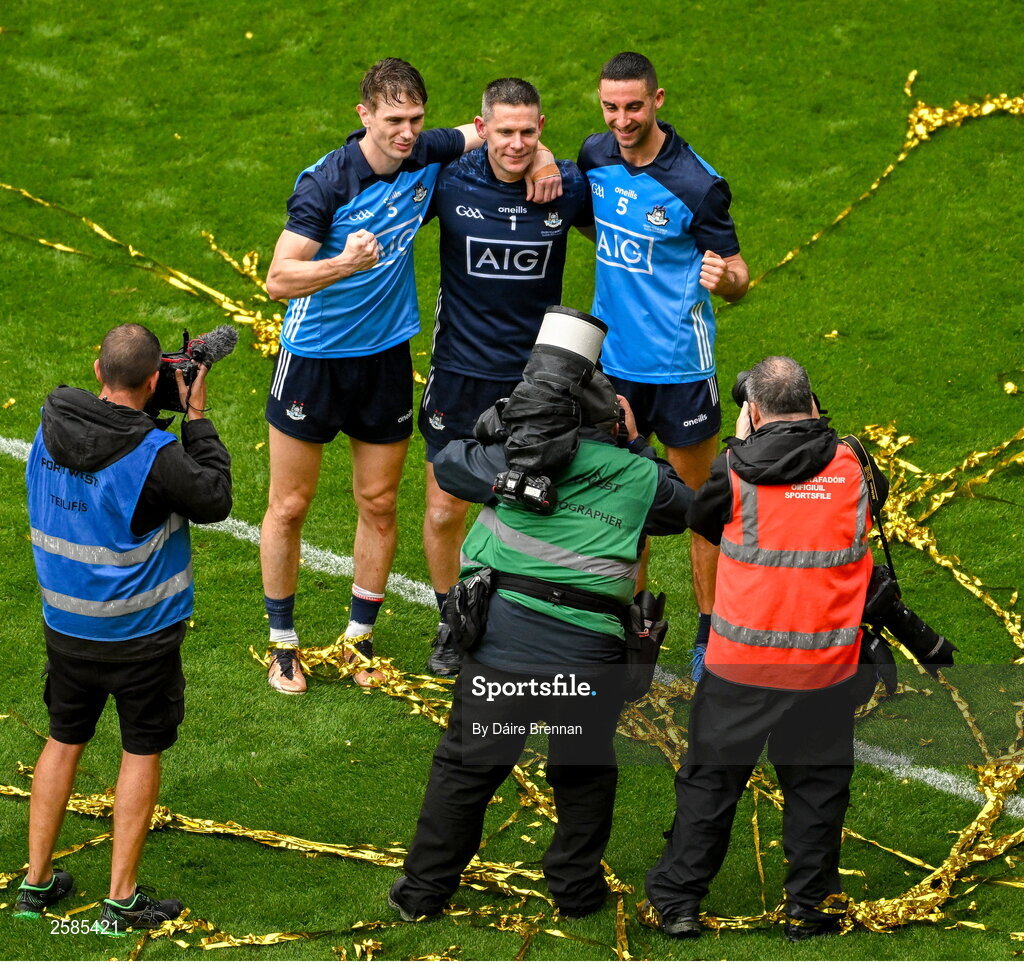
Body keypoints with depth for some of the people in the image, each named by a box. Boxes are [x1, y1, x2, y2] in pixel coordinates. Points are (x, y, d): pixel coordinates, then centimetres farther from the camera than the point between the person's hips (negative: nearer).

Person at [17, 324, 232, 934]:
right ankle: (122, 901, 13)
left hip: (66, 625, 5)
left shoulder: (51, 430, -6)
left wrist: (166, 422, 4)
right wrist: (197, 419, -8)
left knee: (64, 740, 19)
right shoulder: (154, 455, -24)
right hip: (141, 632, -5)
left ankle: (37, 883, 24)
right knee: (142, 752, 9)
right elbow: (215, 501, -11)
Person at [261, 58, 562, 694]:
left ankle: (361, 636, 25)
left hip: (387, 355, 4)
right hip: (314, 357, -4)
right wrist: (345, 263, -41)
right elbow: (279, 279, -25)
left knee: (379, 504, 10)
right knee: (289, 505, 5)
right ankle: (283, 641, 21)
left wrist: (541, 158, -10)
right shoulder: (326, 182, -22)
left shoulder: (427, 155, -9)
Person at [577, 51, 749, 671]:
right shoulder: (596, 155, 0)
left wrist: (725, 279, -33)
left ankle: (712, 634, 16)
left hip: (679, 364, -5)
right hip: (613, 358, 5)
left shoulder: (696, 184, -17)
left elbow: (736, 272, -9)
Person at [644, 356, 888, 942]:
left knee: (711, 778, 12)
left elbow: (702, 520, 11)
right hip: (825, 668, 1)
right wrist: (818, 432, 23)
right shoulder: (852, 466, -3)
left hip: (742, 664, -1)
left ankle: (679, 900, 17)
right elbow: (876, 500, 19)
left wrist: (739, 445, 18)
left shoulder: (736, 470, -8)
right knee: (816, 784, 13)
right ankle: (808, 908, 18)